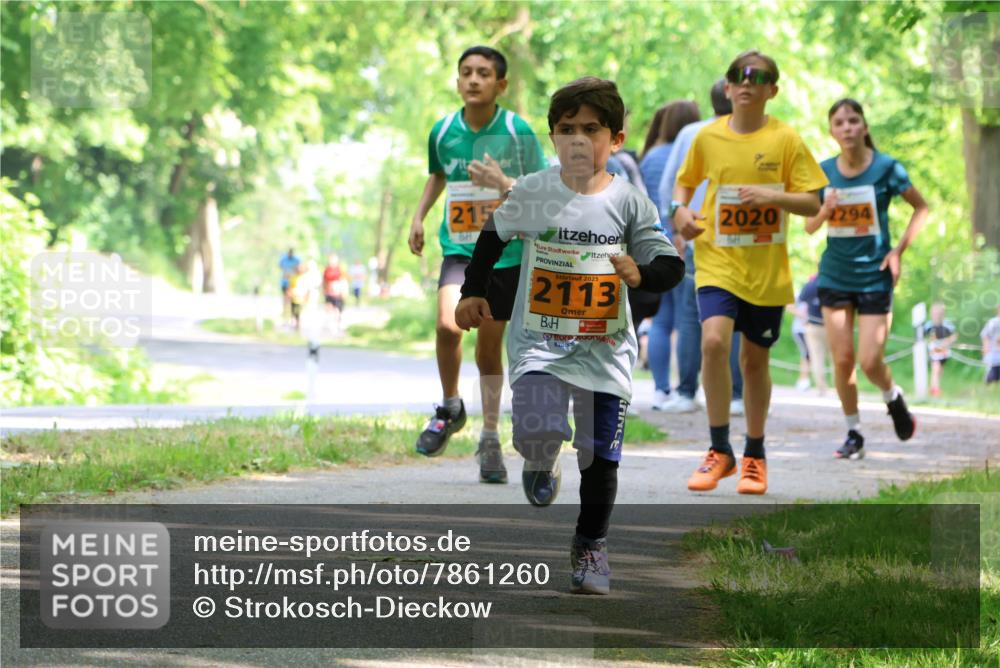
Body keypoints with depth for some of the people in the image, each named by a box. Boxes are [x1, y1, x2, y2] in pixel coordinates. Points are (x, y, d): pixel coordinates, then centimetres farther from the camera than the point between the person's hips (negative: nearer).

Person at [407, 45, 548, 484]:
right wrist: (419, 216, 11)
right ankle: (450, 408, 1)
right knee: (448, 324, -23)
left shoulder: (517, 131, -9)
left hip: (508, 254, -1)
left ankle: (490, 438, 23)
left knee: (490, 346, 6)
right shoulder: (443, 131, -1)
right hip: (460, 249, 1)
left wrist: (502, 183, -23)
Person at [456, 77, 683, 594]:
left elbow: (671, 267, -1)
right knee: (536, 430, -22)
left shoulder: (629, 201, -4)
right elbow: (492, 237, 15)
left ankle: (590, 545, 24)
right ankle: (541, 463, 17)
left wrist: (641, 273, -22)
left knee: (600, 453, 2)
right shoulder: (531, 193, -3)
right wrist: (474, 293, 10)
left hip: (605, 348, 1)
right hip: (539, 340, -1)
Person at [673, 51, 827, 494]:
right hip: (717, 260, 0)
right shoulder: (708, 137, 2)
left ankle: (754, 455, 26)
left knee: (755, 359, 8)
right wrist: (680, 210, -1)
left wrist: (774, 196, -19)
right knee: (714, 341, -21)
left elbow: (812, 203, -2)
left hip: (767, 269, 0)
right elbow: (685, 181, 19)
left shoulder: (786, 140, -2)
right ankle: (720, 450, -10)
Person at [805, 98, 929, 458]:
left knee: (870, 361, -7)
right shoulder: (824, 172, -1)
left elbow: (921, 207, 4)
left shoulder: (886, 168, -9)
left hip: (875, 277, -3)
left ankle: (893, 399, 27)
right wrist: (825, 211, -15)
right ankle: (853, 433, 16)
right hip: (835, 276, 3)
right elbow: (810, 226, 7)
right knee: (842, 358, 1)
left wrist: (898, 250, -5)